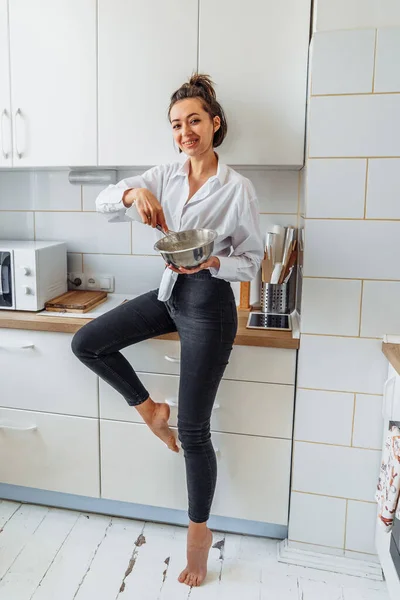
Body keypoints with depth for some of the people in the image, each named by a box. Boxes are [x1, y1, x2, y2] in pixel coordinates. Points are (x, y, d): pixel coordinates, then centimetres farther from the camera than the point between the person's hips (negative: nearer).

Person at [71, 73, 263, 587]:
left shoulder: (237, 189, -11)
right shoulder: (164, 177, 3)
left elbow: (251, 261, -7)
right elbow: (103, 200, -4)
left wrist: (211, 262, -27)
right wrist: (134, 194, -26)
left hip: (209, 304, -6)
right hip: (169, 293, 6)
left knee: (193, 429, 1)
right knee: (86, 343, 0)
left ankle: (199, 532, 24)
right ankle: (149, 409, 20)